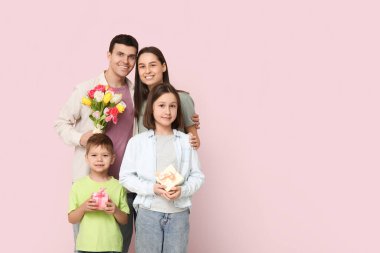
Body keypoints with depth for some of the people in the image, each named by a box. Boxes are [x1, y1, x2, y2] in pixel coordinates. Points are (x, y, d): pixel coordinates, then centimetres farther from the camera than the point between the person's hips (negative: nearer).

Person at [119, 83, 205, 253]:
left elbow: (197, 175, 6)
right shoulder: (137, 142, 0)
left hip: (179, 213, 1)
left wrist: (182, 190, -14)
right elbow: (126, 176, 0)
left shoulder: (186, 141, 3)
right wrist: (152, 188, -14)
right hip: (148, 212, -1)